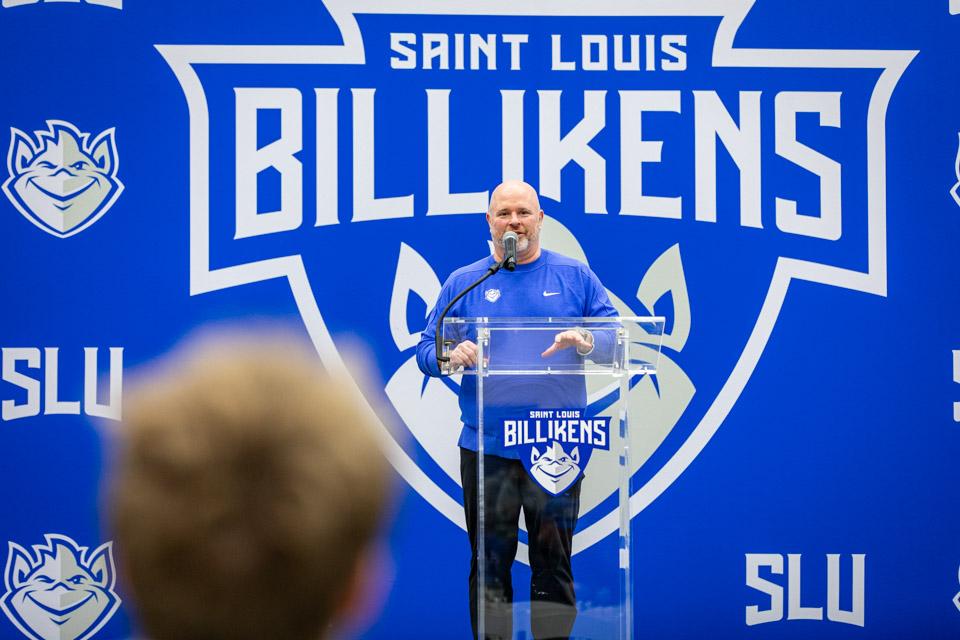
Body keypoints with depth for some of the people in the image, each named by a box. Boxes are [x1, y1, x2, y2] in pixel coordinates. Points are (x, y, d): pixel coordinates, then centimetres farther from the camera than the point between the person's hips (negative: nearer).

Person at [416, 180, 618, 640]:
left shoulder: (575, 276, 8)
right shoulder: (463, 283, 9)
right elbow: (426, 351, 8)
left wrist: (585, 343, -18)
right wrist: (451, 355, -15)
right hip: (486, 447, 1)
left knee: (554, 563, 4)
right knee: (489, 564, 3)